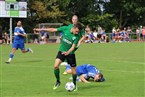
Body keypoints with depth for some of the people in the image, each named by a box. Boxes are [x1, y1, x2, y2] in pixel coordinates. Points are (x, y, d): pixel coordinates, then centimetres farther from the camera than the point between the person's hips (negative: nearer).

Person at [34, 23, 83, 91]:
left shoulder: (76, 37, -16)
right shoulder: (65, 29, -12)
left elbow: (73, 46, -23)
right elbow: (53, 30, -5)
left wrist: (68, 52, -44)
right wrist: (41, 30, -4)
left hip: (70, 53, -1)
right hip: (62, 51, 1)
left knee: (74, 71, 1)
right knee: (56, 66, -18)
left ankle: (74, 84, 28)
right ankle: (58, 81, 3)